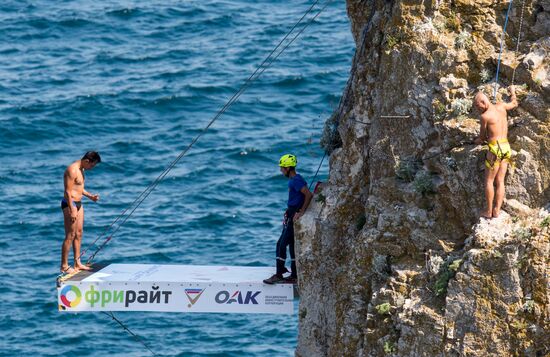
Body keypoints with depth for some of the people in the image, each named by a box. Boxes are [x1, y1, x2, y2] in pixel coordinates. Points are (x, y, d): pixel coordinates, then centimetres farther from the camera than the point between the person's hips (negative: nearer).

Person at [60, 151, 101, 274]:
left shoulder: (81, 169, 13)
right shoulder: (72, 170, -19)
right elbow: (68, 191, -21)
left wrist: (90, 196, 14)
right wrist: (72, 210, -23)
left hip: (78, 204, 10)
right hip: (70, 204, -10)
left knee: (78, 234, 13)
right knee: (70, 236, -7)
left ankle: (77, 263, 20)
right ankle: (64, 266, -3)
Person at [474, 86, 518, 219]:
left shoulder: (485, 116, -11)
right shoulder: (501, 106, 6)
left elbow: (483, 135, 4)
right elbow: (514, 103, 29)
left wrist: (479, 140, 27)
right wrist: (513, 92, 49)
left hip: (495, 148, -7)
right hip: (506, 147, 7)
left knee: (489, 181, 2)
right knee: (500, 181, 7)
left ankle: (489, 211, 2)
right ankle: (497, 210, 3)